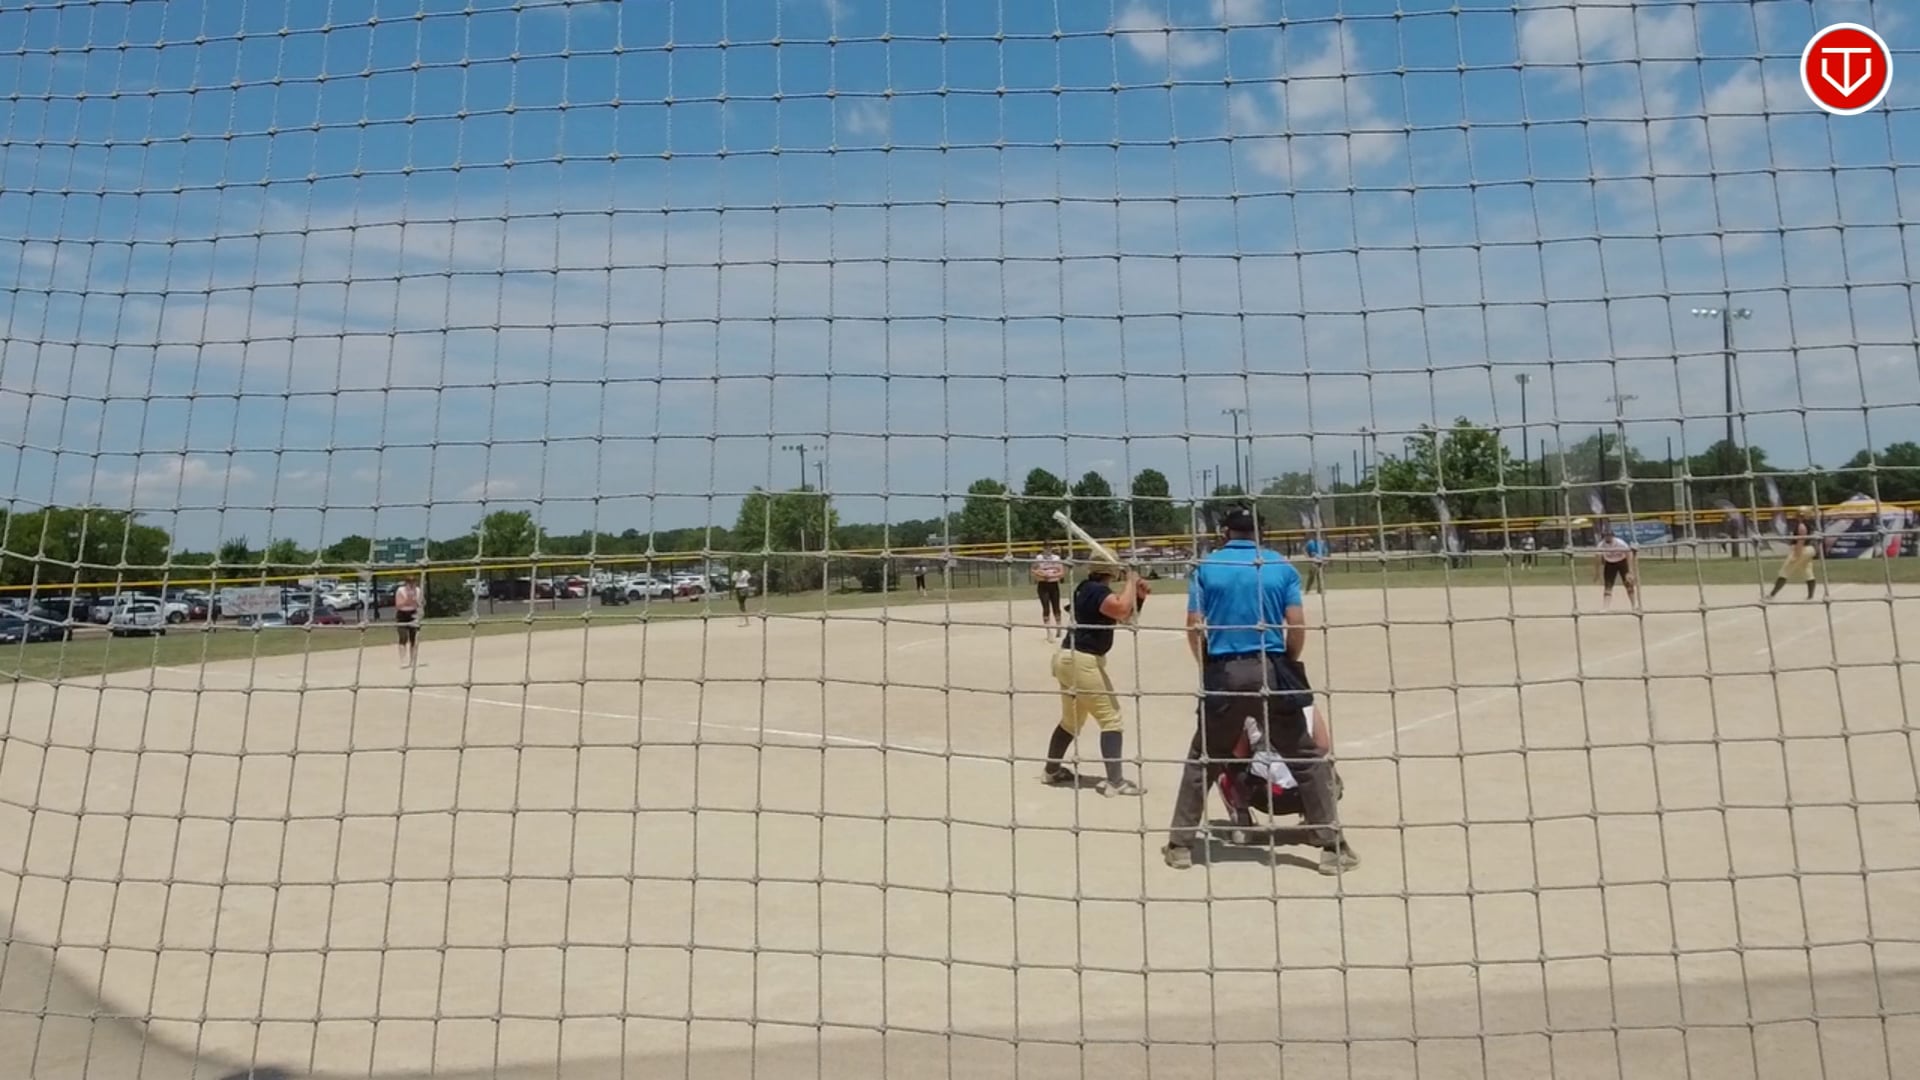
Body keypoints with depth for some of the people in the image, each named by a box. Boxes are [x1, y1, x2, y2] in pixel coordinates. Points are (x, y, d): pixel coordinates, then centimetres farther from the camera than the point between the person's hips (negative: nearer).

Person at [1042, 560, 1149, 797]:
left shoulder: (1087, 588, 14)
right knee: (1110, 719, -5)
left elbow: (1124, 615, 19)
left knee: (1071, 720, 24)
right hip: (1082, 661, -10)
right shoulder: (1097, 591, -15)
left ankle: (1052, 770, 37)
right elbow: (1123, 610, -31)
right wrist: (1131, 581, -16)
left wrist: (1139, 595, 4)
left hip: (1068, 658, 10)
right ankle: (1115, 781, -7)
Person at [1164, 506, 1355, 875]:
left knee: (1202, 760, 13)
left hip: (1222, 672, 1)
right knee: (1307, 759, 10)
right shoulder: (1282, 567, 5)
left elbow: (1194, 627, -2)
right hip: (1271, 670, 0)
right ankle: (1332, 846, 10)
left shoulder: (1206, 568, 4)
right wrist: (1289, 665, 13)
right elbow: (1296, 625, -2)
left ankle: (1180, 844, 15)